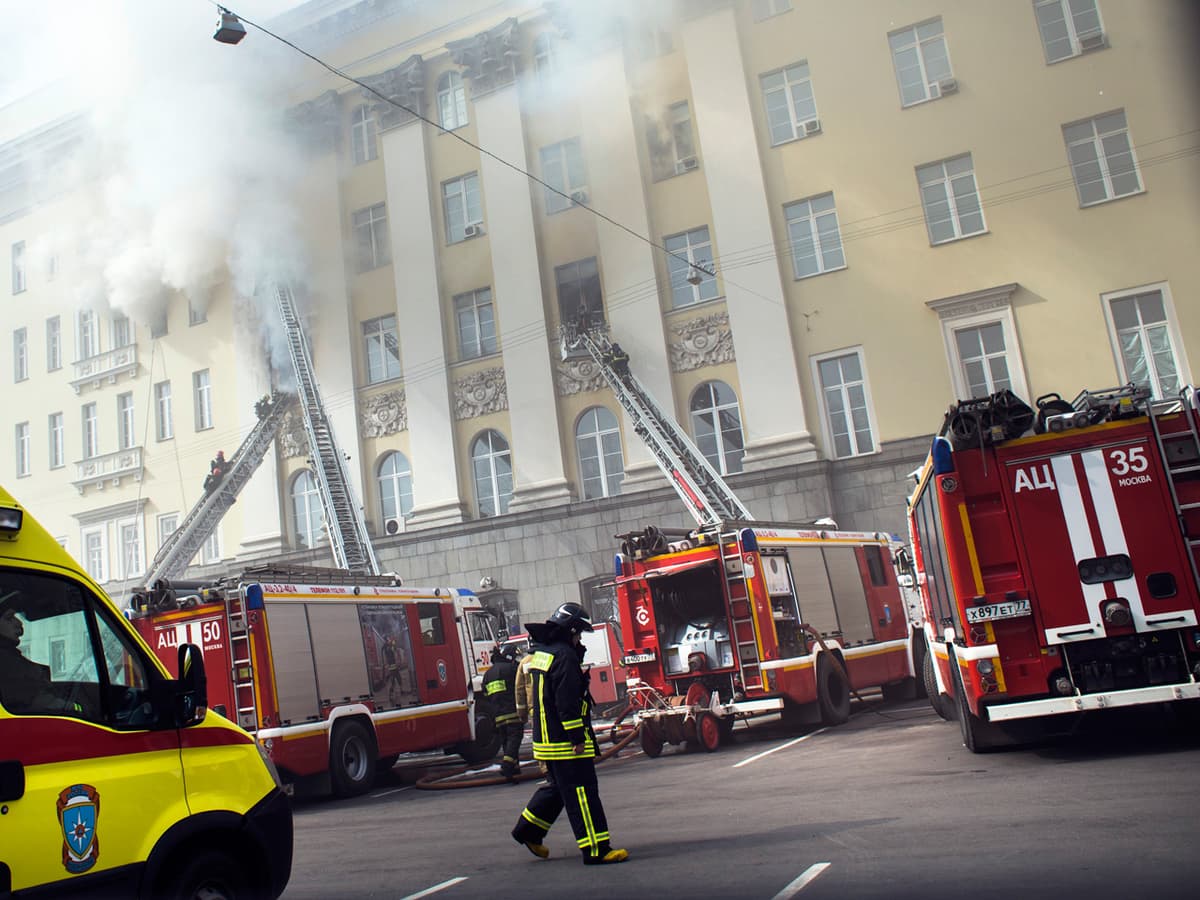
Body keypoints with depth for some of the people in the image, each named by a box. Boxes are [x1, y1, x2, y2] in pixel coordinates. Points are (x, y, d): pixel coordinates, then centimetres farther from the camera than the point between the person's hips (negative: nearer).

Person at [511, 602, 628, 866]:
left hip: (546, 737, 10)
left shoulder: (542, 652, 14)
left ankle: (528, 829, 30)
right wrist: (578, 738, -20)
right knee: (582, 793, -6)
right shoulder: (564, 656, -18)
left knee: (557, 786, 23)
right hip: (564, 741, -10)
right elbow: (568, 702, -22)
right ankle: (596, 849, -4)